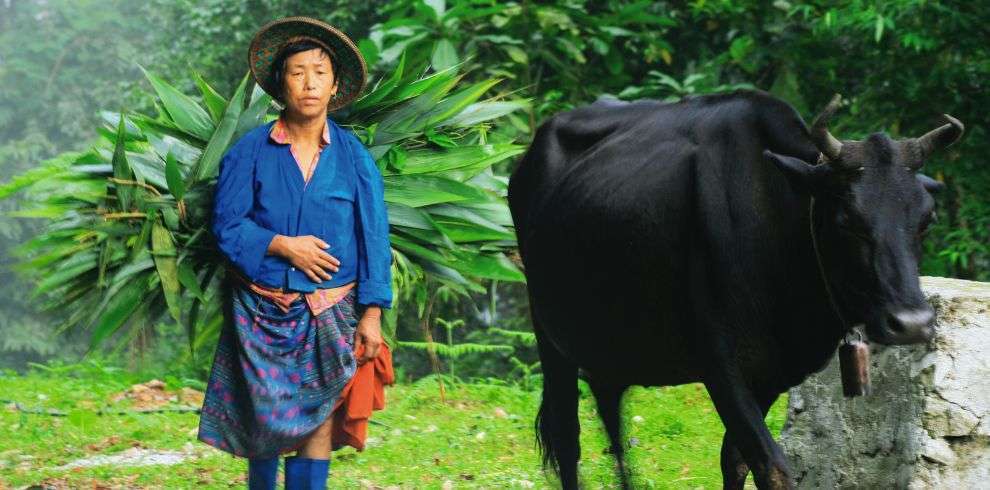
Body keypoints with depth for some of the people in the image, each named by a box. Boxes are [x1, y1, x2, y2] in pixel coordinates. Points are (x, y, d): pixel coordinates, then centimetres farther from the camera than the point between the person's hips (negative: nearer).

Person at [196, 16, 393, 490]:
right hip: (261, 308, 0)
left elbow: (373, 237, 1)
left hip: (329, 313, 1)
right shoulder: (250, 150, -1)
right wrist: (281, 245, -16)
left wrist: (372, 313, -5)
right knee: (263, 420, 2)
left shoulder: (353, 156, 1)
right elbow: (227, 224, -2)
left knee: (317, 420, 0)